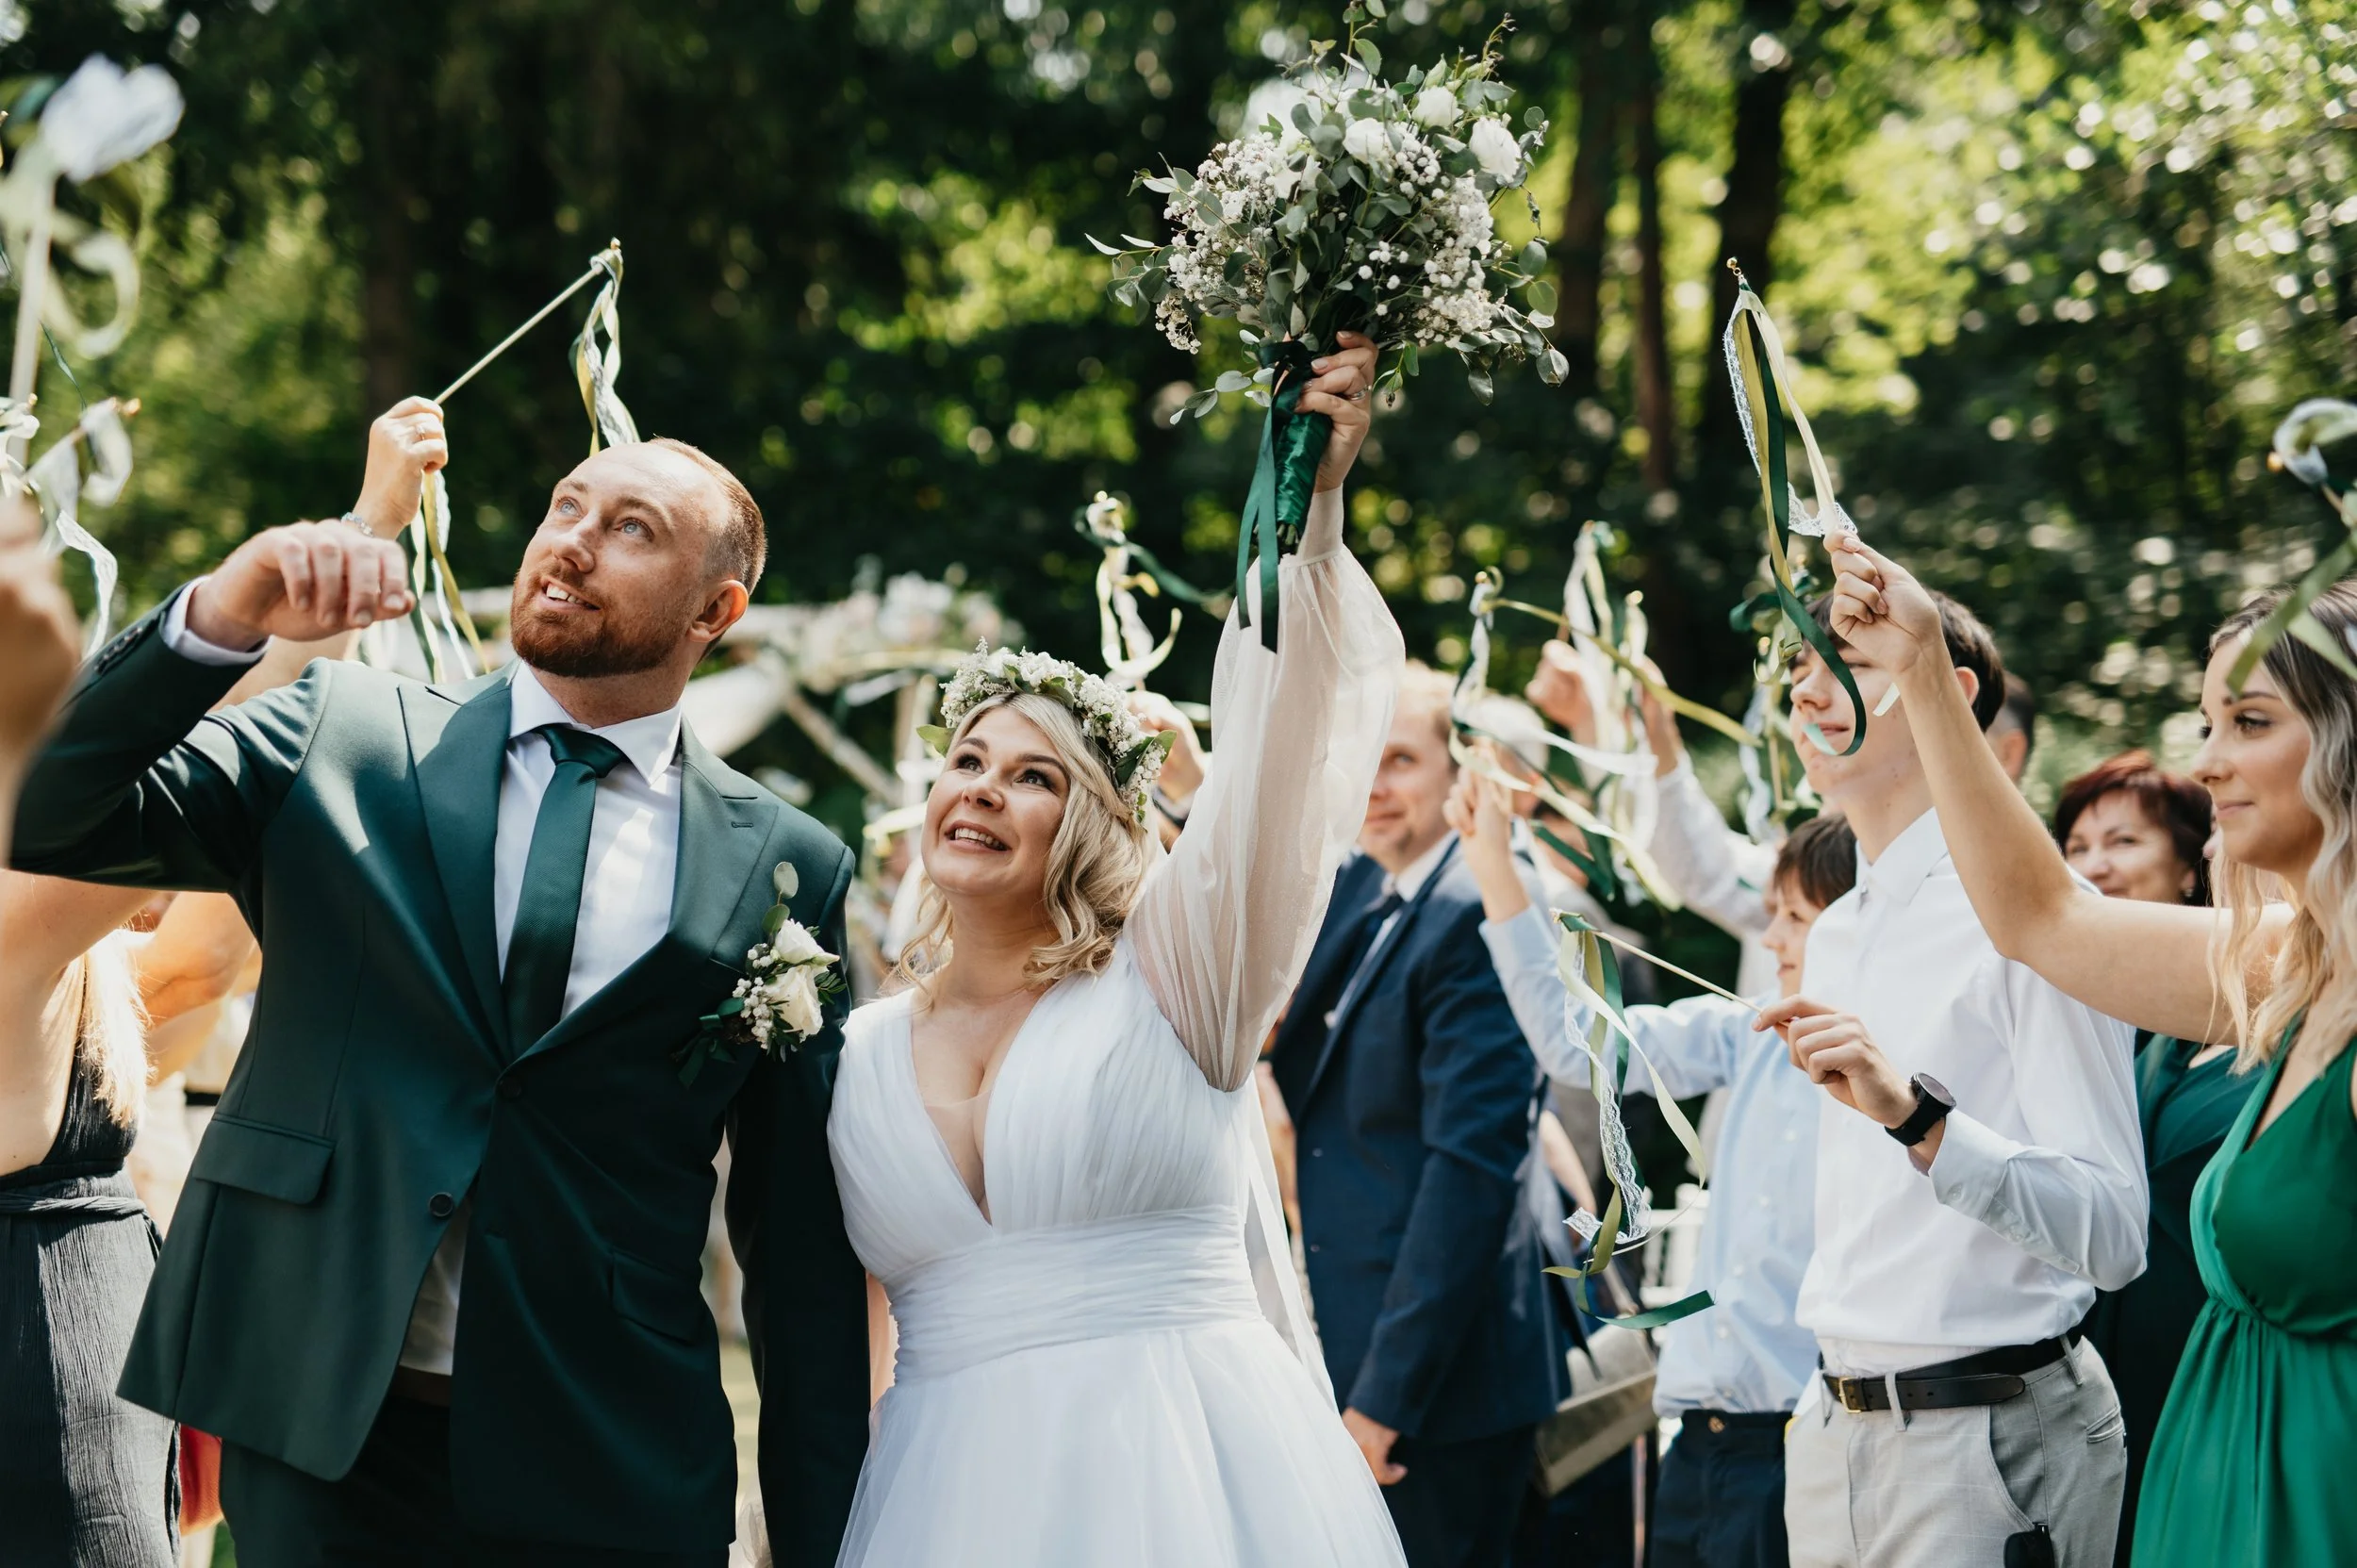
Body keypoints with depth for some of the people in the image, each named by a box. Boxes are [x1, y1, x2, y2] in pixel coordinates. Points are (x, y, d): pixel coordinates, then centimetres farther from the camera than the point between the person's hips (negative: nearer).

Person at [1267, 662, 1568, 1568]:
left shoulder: (1474, 916, -16)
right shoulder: (1360, 891, 12)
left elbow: (1470, 1163, -21)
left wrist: (1386, 1396, -21)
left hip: (1439, 1386, -9)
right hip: (1357, 1362, 9)